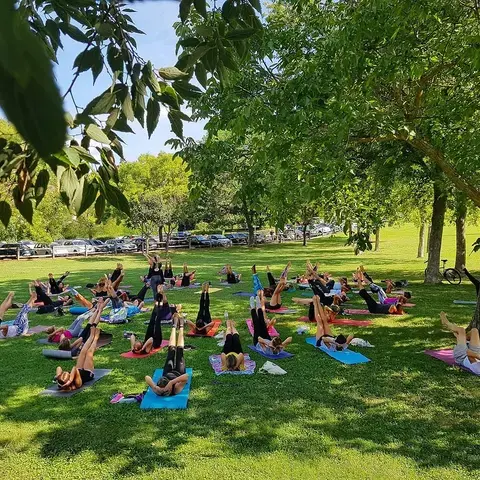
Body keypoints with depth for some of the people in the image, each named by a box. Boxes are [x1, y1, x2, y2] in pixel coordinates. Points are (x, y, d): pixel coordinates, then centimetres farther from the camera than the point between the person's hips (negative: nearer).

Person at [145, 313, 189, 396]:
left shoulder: (157, 390, -44)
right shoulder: (176, 389, -50)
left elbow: (147, 377, -55)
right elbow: (186, 375, -67)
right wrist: (172, 382, -72)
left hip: (168, 372, 2)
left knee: (172, 350, 18)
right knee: (179, 350, 16)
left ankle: (175, 325, 46)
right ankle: (180, 326, 44)